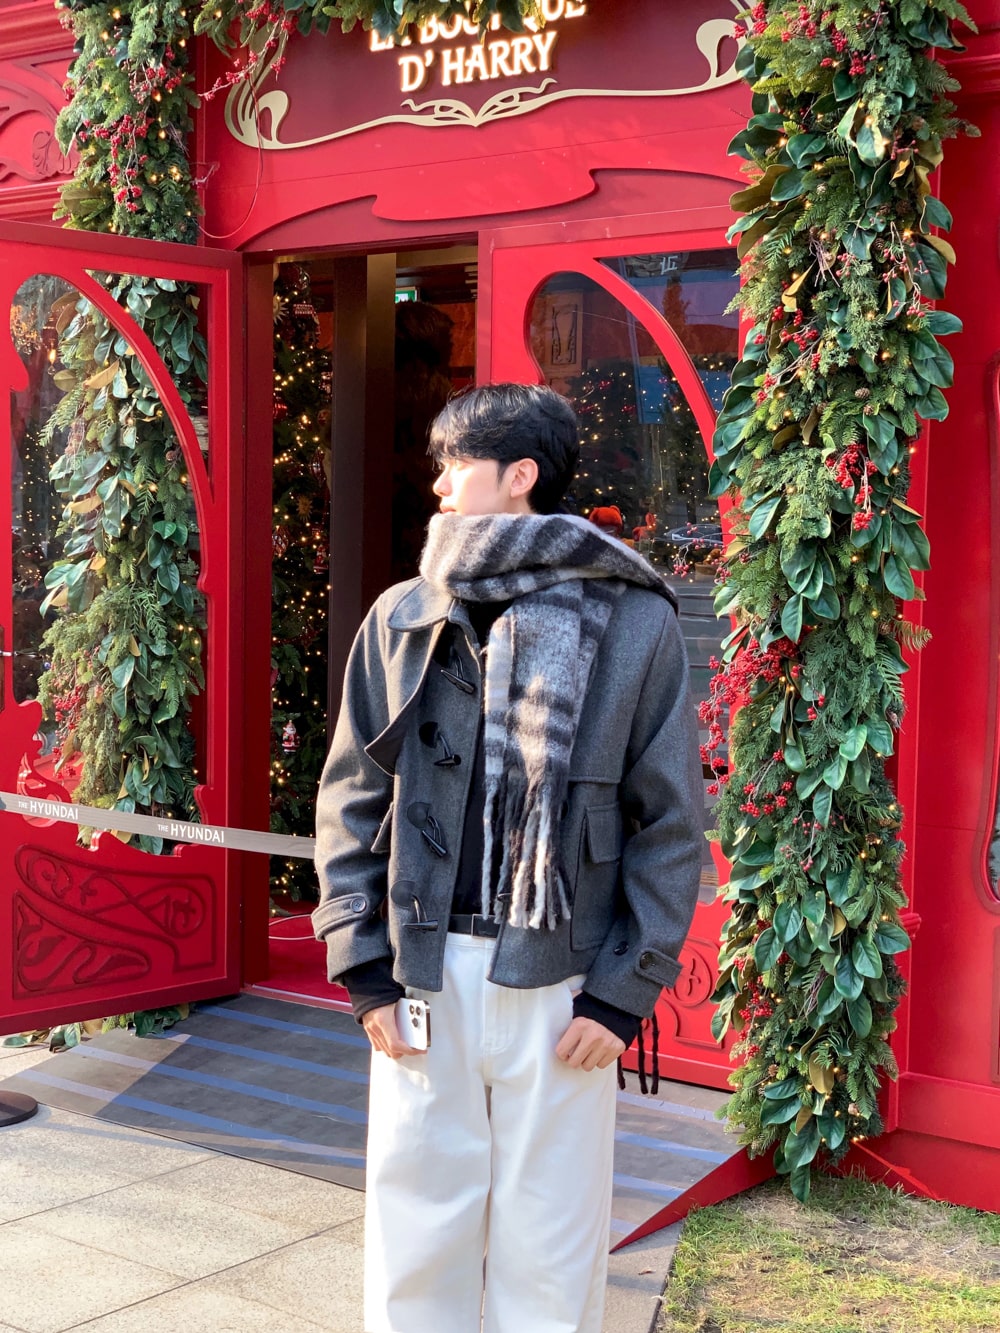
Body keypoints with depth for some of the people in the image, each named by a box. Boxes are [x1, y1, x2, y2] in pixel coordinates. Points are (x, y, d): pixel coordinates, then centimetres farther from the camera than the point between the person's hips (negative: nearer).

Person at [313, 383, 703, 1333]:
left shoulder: (635, 622, -1)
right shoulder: (403, 617, 6)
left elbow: (669, 823, 0)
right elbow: (350, 800, 8)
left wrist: (625, 991, -4)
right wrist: (364, 966, 1)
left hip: (560, 982, -2)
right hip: (424, 972, 2)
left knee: (548, 1248, 8)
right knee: (416, 1231, 10)